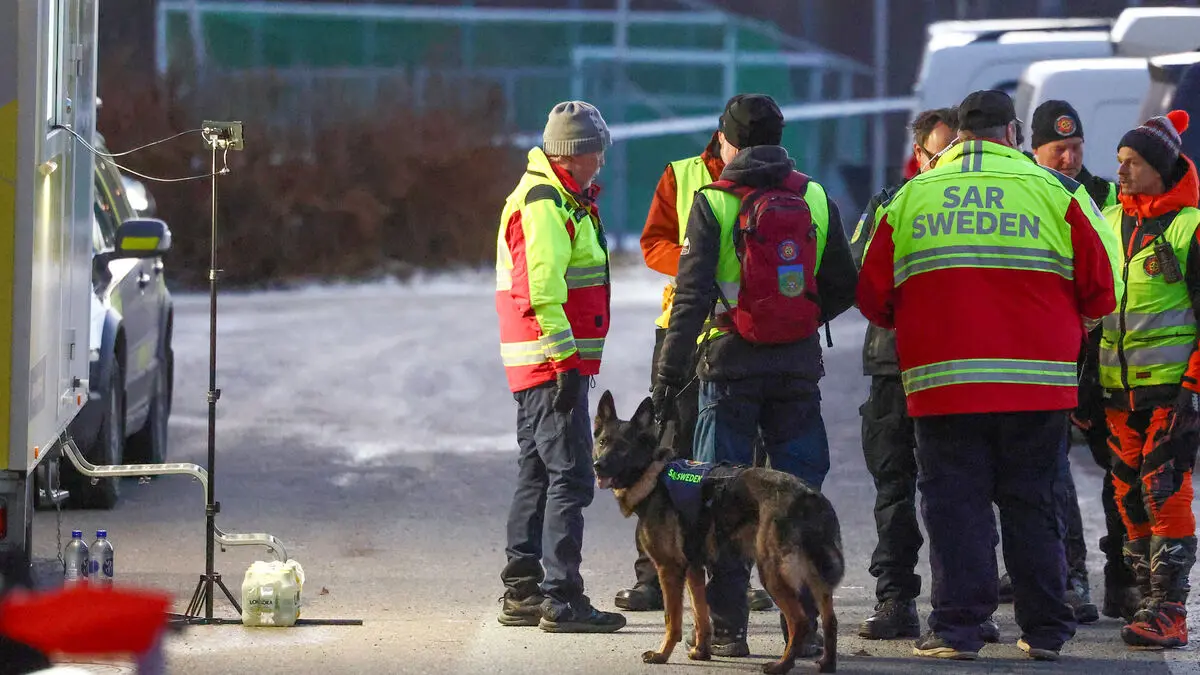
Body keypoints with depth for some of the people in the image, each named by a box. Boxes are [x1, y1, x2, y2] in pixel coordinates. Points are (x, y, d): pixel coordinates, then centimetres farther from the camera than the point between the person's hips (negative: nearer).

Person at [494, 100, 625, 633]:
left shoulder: (562, 200, 19)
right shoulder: (542, 205, -15)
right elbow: (541, 290, -22)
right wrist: (566, 358, -24)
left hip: (540, 366, 11)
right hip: (554, 363, -11)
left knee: (537, 477, 14)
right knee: (570, 478, -11)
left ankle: (521, 593, 19)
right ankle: (561, 599, -12)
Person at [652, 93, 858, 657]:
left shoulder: (713, 203, -6)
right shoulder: (815, 199, 5)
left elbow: (693, 293, -11)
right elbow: (843, 287, 7)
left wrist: (670, 370, -9)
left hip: (731, 363, -3)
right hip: (799, 366, 3)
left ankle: (726, 627, 2)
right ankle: (803, 625, 7)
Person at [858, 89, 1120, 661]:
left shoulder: (910, 198, 3)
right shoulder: (1054, 192, 0)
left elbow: (873, 295, 6)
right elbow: (1101, 290, 0)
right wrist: (1062, 323, 20)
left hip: (942, 379, 0)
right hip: (1037, 379, 0)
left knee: (954, 505, 5)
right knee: (1033, 505, 9)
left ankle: (956, 628, 1)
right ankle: (1044, 630, 11)